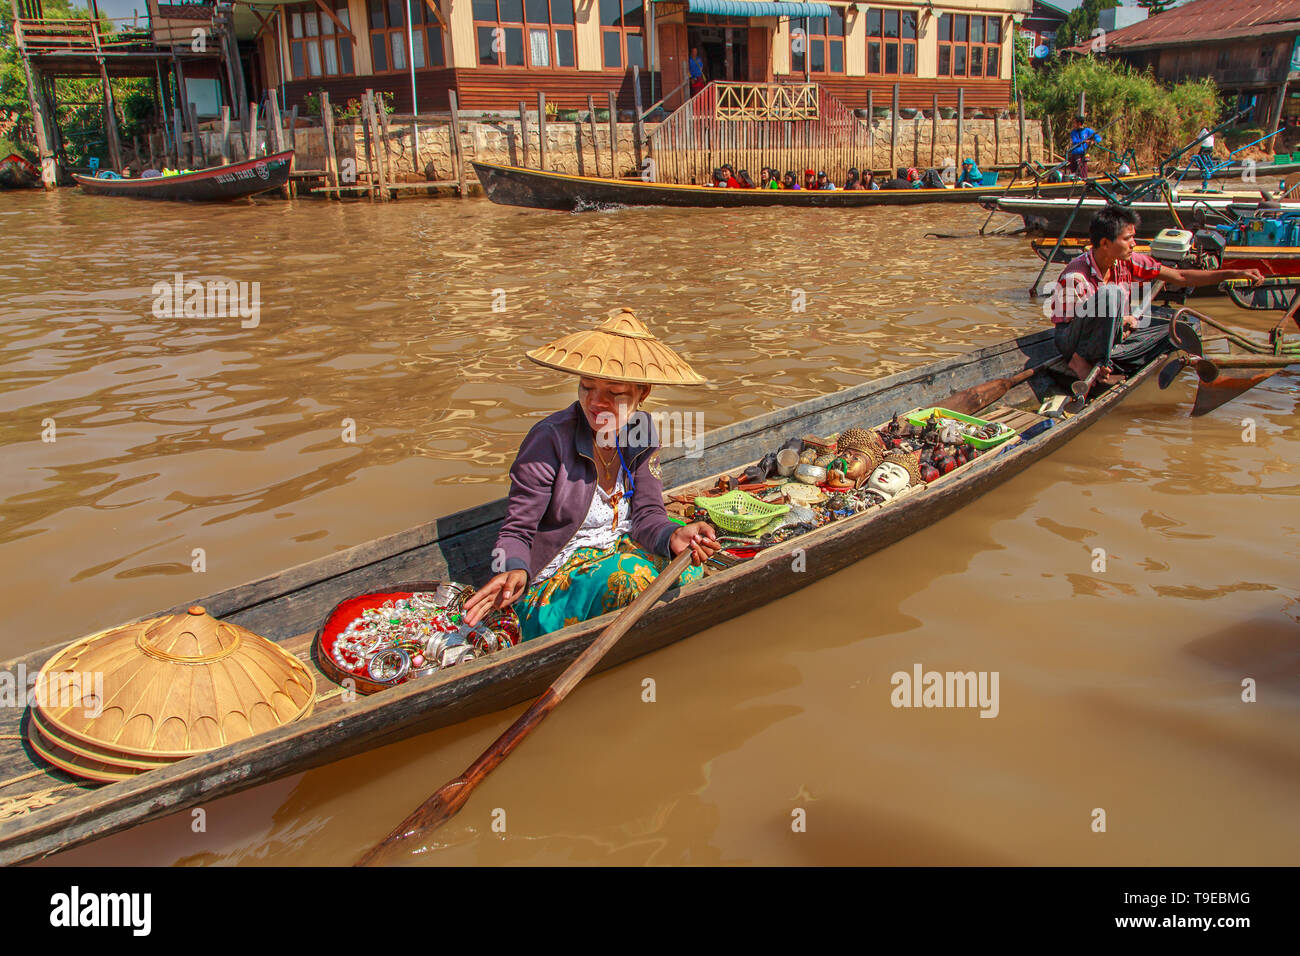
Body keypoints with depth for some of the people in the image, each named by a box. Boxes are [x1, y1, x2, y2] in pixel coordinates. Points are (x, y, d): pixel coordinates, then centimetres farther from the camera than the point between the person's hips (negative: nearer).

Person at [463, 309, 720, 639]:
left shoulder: (641, 432, -3)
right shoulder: (550, 439, -20)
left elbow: (646, 514, -5)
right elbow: (516, 531, -17)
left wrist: (673, 536, -29)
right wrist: (516, 571, -40)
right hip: (556, 573, -6)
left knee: (686, 567, -21)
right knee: (633, 576, -33)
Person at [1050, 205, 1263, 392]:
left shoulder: (1128, 262, -3)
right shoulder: (1074, 277, -22)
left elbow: (1180, 277, 1)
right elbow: (1061, 324, -18)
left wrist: (1235, 273, -4)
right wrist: (1120, 321, -19)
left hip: (1112, 340, 7)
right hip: (1073, 343, -7)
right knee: (1111, 294, -32)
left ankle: (1103, 362, -19)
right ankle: (1082, 360, -22)